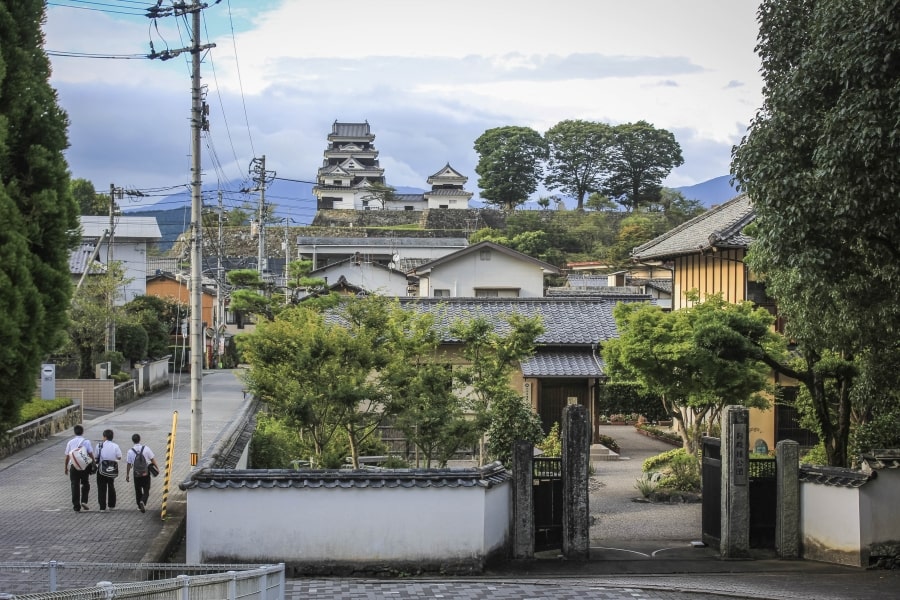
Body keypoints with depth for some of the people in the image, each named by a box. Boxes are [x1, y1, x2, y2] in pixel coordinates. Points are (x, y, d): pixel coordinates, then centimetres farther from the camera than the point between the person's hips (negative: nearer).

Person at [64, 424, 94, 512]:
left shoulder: (70, 442, 4)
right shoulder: (86, 441, -2)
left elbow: (67, 456, 8)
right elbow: (91, 454, -5)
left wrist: (66, 468, 19)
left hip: (73, 466, 2)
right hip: (84, 466, -2)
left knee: (75, 486, 5)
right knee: (85, 484, 15)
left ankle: (77, 506, 5)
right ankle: (84, 501, 0)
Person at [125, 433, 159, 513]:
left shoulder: (130, 451, -7)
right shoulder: (146, 449, -8)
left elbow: (129, 464, -1)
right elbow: (152, 459, -2)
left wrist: (127, 474, 10)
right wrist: (157, 467, 11)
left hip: (136, 474, 1)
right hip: (146, 473, -1)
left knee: (138, 490, 17)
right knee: (146, 490, 5)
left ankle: (140, 506, 23)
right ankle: (143, 501, -20)